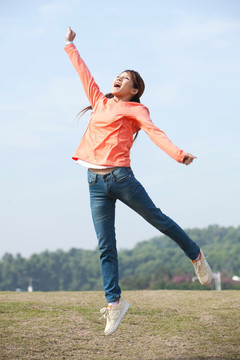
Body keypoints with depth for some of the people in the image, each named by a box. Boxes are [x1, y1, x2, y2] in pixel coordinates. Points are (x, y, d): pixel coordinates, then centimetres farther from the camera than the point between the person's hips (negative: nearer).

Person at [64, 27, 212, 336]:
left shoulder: (136, 109, 3)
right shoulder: (100, 102, 19)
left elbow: (154, 133, -13)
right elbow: (84, 73, 29)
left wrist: (178, 154, -29)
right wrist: (70, 46, 38)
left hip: (120, 176, -4)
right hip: (96, 182, 5)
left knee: (157, 220, 6)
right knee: (105, 246, 2)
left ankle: (195, 255, 28)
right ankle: (114, 302, 6)